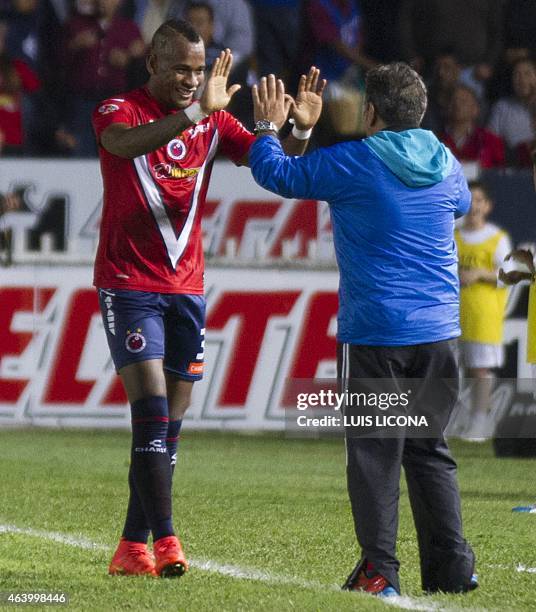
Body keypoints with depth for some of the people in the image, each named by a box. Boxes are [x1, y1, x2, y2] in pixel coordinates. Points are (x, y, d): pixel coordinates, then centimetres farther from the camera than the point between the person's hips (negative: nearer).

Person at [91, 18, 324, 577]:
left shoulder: (212, 121, 9)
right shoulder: (119, 110, -7)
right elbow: (122, 143, -31)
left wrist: (300, 129, -19)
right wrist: (194, 113, -43)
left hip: (186, 286, 5)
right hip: (129, 284, -5)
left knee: (169, 426, 5)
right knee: (152, 411, -15)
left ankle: (132, 549, 10)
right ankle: (164, 540, -17)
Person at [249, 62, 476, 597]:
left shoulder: (351, 164, -9)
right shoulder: (445, 165, 6)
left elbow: (276, 173, 3)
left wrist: (267, 127, 22)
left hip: (374, 334, -5)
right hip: (438, 332, 5)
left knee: (373, 452, 1)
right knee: (429, 451, 13)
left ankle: (379, 569, -2)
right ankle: (450, 566, 8)